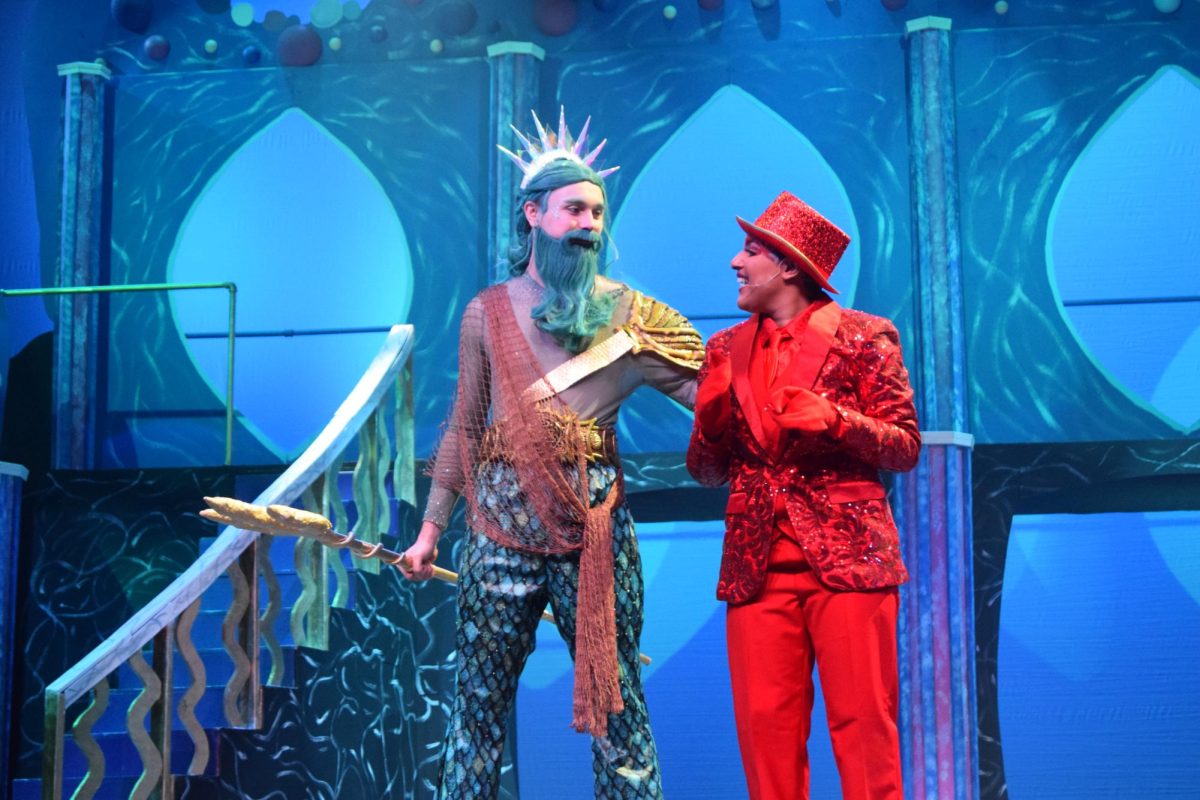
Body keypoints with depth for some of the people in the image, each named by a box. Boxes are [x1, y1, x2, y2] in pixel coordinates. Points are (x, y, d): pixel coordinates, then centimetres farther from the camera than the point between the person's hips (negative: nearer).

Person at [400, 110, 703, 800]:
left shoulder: (629, 316, 2)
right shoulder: (488, 314, 8)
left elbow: (712, 390, -2)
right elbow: (464, 429, 12)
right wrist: (433, 525, 11)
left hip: (594, 532, -1)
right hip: (501, 532, 2)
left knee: (616, 703, 2)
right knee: (479, 702, 7)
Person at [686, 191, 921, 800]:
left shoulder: (863, 338, 2)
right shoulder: (727, 350, 14)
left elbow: (906, 447, 1)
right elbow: (708, 472, 15)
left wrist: (835, 420, -16)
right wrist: (710, 418, -6)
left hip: (847, 558, -3)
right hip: (758, 565, 4)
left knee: (862, 725, -5)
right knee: (764, 727, 0)